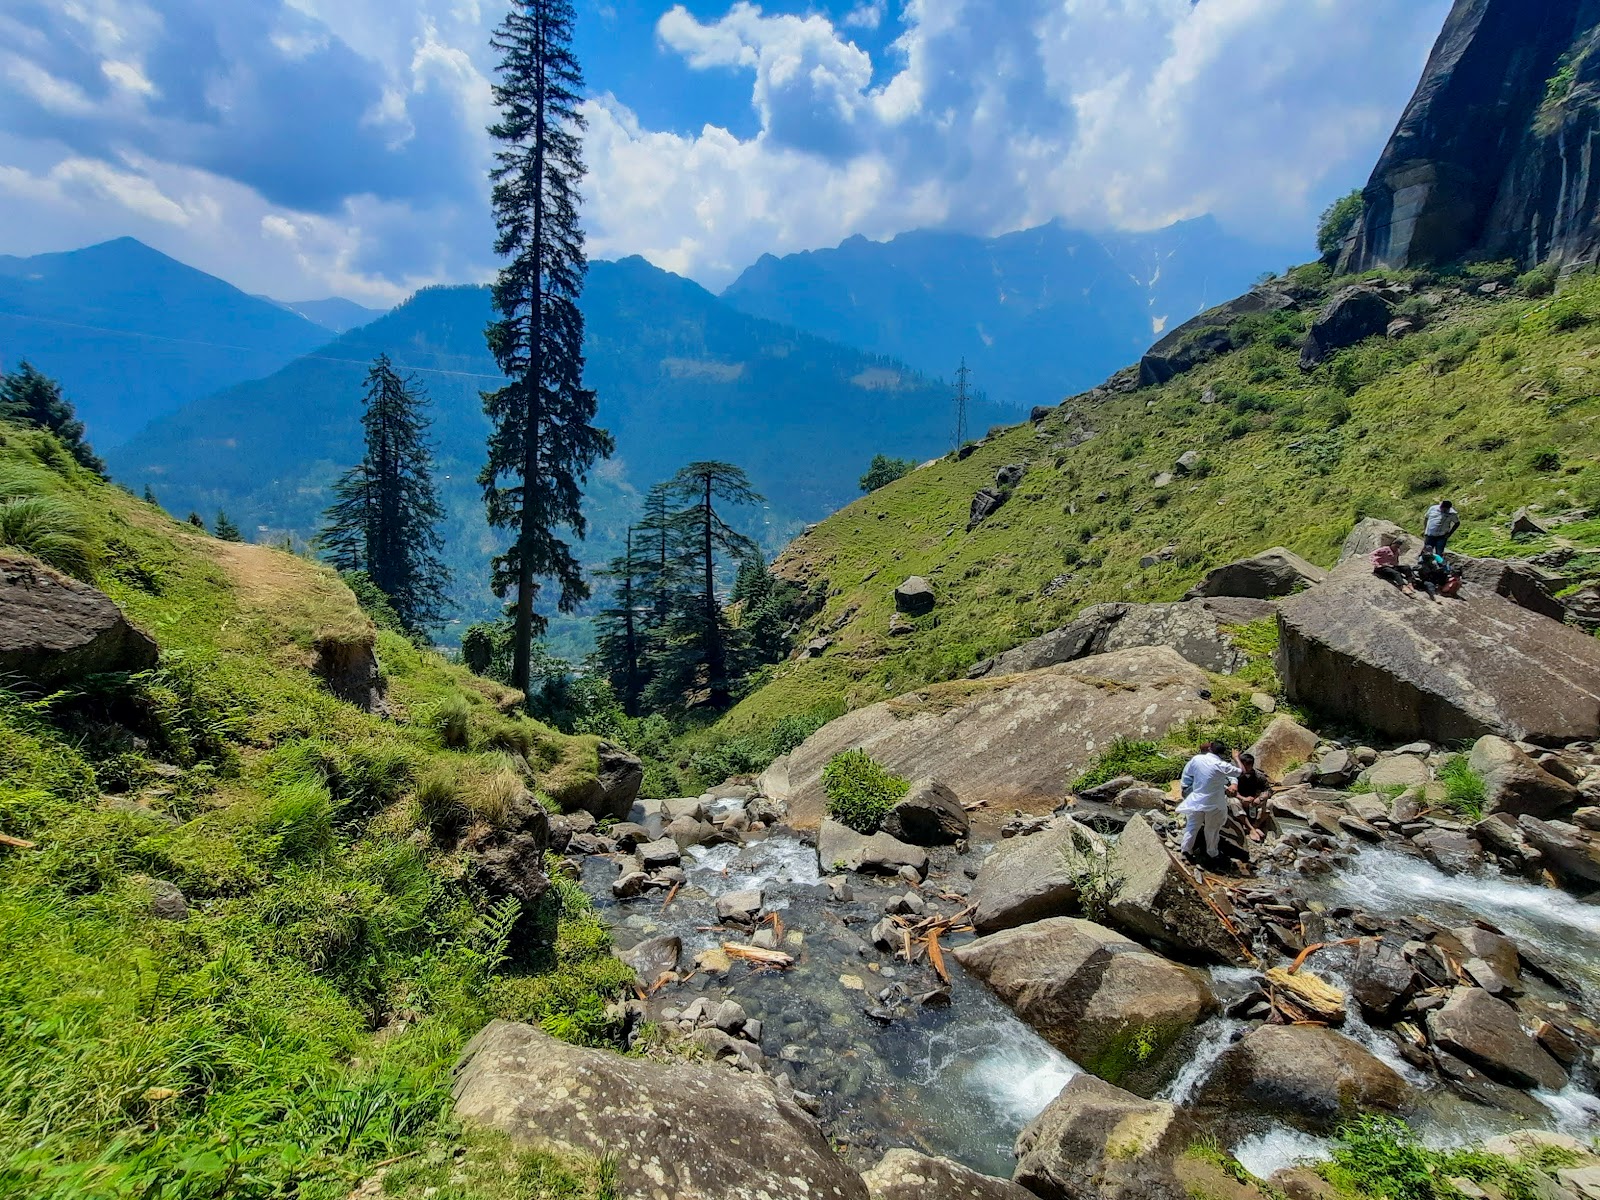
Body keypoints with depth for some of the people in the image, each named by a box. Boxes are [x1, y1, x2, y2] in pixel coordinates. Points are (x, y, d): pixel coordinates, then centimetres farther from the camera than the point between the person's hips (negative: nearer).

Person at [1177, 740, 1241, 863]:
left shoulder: (1196, 759, -9)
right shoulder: (1222, 765, -19)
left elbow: (1187, 773, 6)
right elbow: (1241, 772, -6)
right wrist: (1236, 758, 10)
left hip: (1196, 801, 2)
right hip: (1213, 804, -2)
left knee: (1192, 826, 16)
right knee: (1212, 829, 17)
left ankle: (1186, 849, 20)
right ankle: (1212, 853, 32)